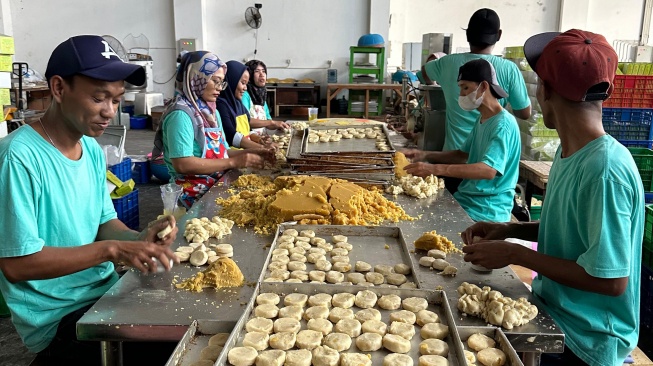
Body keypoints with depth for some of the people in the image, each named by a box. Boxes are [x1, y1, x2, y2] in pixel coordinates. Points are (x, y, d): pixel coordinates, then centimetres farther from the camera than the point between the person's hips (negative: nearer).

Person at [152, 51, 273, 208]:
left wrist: (248, 153, 1)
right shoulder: (181, 114, -14)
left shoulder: (211, 111, 13)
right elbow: (182, 164, -22)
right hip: (194, 192, -8)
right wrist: (233, 162, -20)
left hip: (218, 183, 8)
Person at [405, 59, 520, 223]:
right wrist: (426, 155, 6)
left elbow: (489, 170, -29)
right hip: (465, 199, 8)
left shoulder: (503, 124, -17)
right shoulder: (481, 120, 13)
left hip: (487, 210, -8)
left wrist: (434, 169, -36)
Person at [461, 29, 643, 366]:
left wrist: (515, 254, -21)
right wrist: (512, 230, -2)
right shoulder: (568, 153, 0)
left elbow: (612, 280, -25)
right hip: (550, 312, 7)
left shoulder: (605, 170, -28)